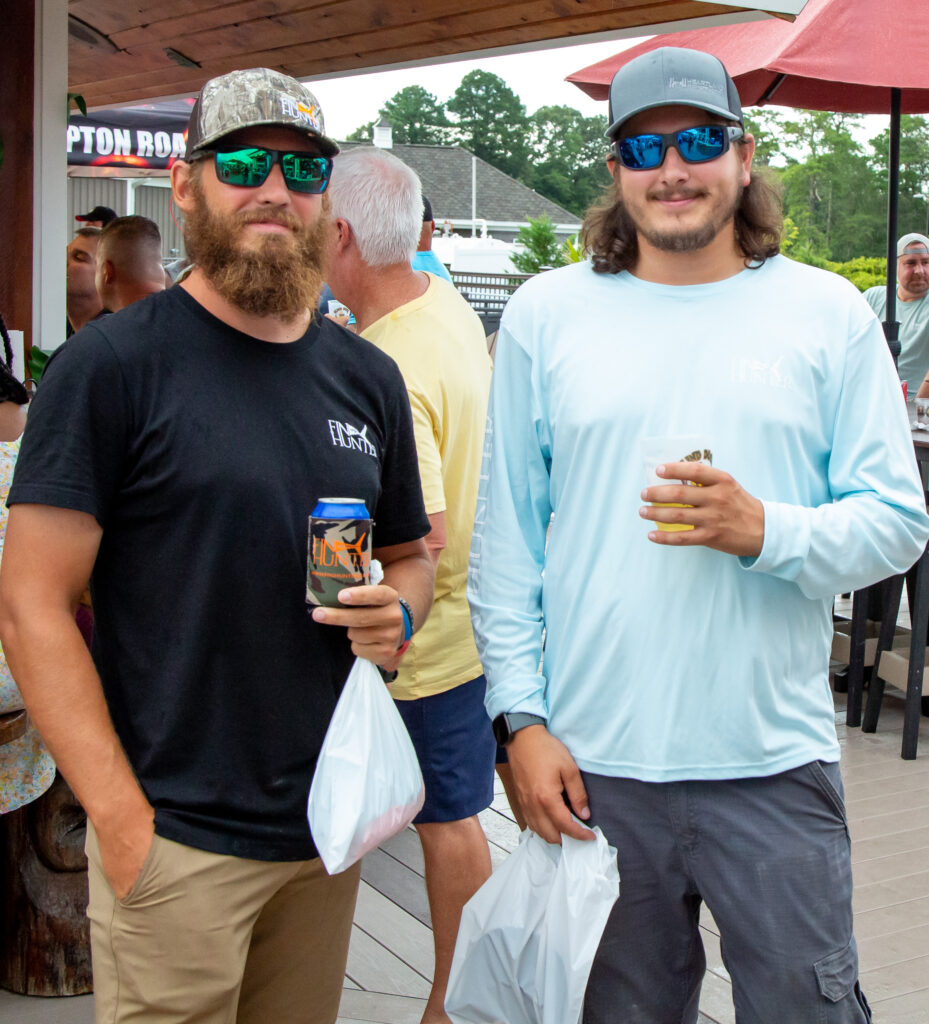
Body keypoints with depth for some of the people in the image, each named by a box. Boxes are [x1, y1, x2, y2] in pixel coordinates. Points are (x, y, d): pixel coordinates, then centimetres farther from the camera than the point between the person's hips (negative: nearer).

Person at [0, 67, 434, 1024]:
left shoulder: (368, 378, 8)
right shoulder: (109, 363, -8)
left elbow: (411, 553, 20)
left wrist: (396, 610, -4)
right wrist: (121, 820, -16)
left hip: (330, 828, 5)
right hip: (177, 839, -5)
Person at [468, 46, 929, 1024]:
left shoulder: (828, 313, 2)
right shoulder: (545, 313, 4)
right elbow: (504, 540, 4)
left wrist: (765, 531, -17)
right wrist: (522, 718, -2)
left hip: (772, 764, 0)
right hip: (591, 764, 1)